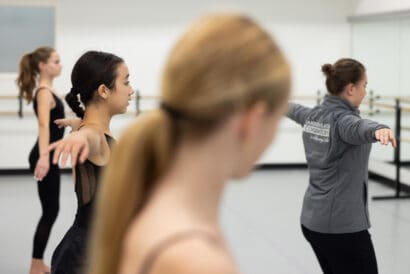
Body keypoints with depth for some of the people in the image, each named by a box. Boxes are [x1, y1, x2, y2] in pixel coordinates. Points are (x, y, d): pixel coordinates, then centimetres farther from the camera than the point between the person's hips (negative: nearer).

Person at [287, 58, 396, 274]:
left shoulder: (314, 115, 7)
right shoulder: (343, 119, -18)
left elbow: (297, 111, 31)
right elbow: (358, 127, -43)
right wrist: (379, 130, -65)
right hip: (343, 225, -9)